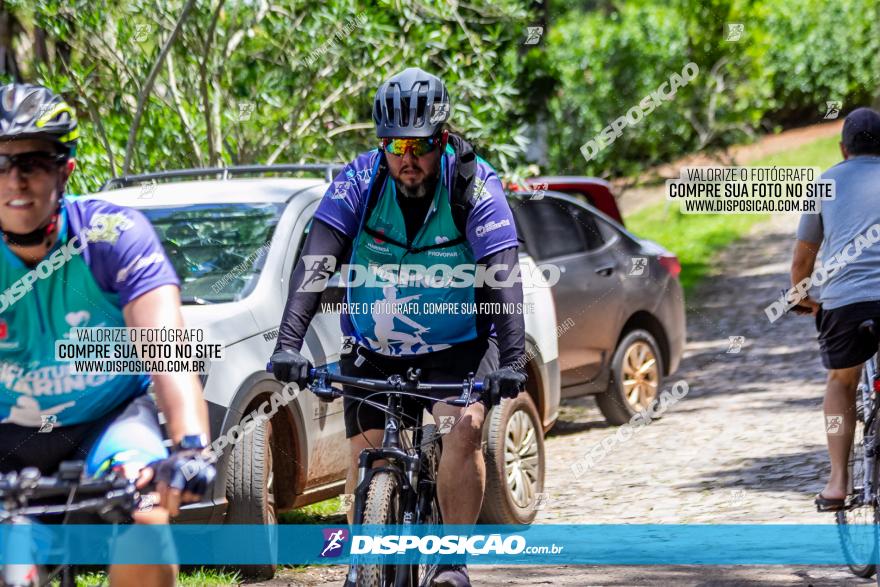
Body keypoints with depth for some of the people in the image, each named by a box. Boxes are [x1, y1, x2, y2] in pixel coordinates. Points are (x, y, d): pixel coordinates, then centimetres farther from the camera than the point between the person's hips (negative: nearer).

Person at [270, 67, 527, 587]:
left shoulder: (475, 187, -17)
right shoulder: (361, 181, -13)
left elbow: (503, 275, -25)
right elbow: (315, 260, -22)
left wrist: (511, 361, -39)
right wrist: (289, 342, -36)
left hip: (456, 348, -2)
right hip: (375, 352, 3)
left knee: (464, 429, -26)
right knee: (366, 457, -3)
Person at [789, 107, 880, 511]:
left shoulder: (826, 183, 19)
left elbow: (801, 261, 25)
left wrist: (804, 299, 43)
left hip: (844, 299, 1)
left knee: (841, 382, 24)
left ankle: (837, 483, 13)